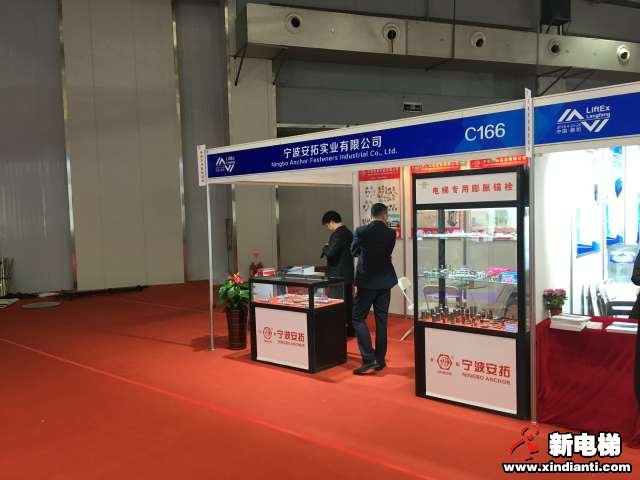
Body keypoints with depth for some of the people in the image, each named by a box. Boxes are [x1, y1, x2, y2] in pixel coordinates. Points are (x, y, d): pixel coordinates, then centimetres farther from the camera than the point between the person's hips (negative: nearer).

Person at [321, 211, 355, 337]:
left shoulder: (337, 234, -18)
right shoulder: (349, 233, 10)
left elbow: (330, 253, -25)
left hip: (338, 275, -9)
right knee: (349, 301, 14)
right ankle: (351, 328, 21)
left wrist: (325, 247, -3)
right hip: (348, 273, 9)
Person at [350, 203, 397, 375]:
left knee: (359, 318, 3)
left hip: (367, 281, -3)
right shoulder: (390, 233, -4)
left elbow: (354, 251, 5)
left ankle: (369, 359, -7)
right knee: (381, 320, 11)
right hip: (385, 281, 4)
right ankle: (380, 360, 16)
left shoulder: (361, 231, -11)